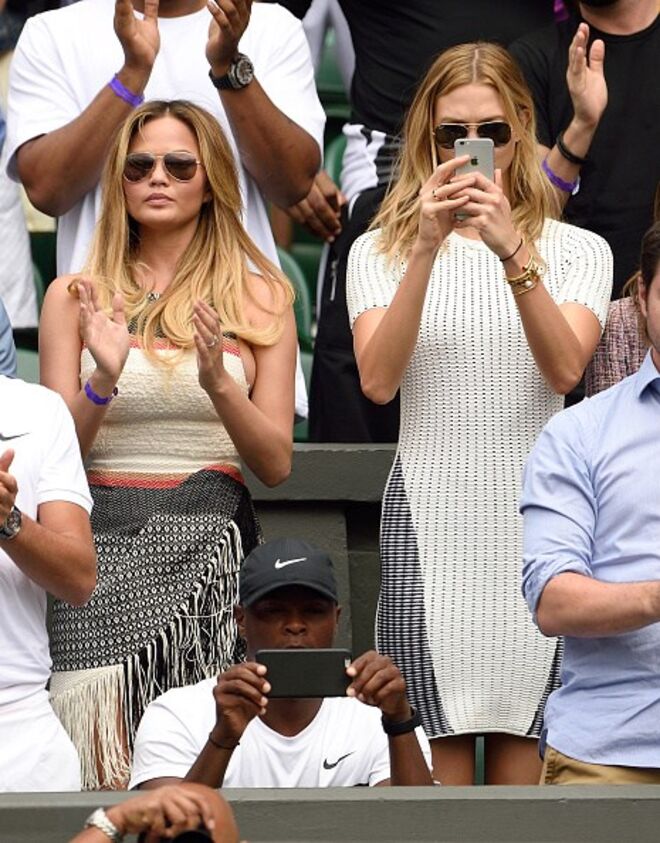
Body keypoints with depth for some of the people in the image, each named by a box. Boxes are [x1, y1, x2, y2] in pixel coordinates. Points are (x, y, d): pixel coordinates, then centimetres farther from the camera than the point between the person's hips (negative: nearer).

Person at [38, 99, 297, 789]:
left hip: (209, 548, 0)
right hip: (102, 542, 0)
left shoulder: (259, 298, 8)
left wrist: (218, 382, -12)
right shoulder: (75, 296, 10)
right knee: (105, 762, -10)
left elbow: (276, 465, 5)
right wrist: (103, 380, -13)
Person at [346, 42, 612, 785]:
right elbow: (378, 381, -9)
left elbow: (565, 369, -10)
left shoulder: (577, 250, 7)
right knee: (439, 752, -5)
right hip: (431, 518, -1)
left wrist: (512, 253, -22)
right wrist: (428, 248, -17)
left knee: (524, 746, 0)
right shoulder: (381, 251, 7)